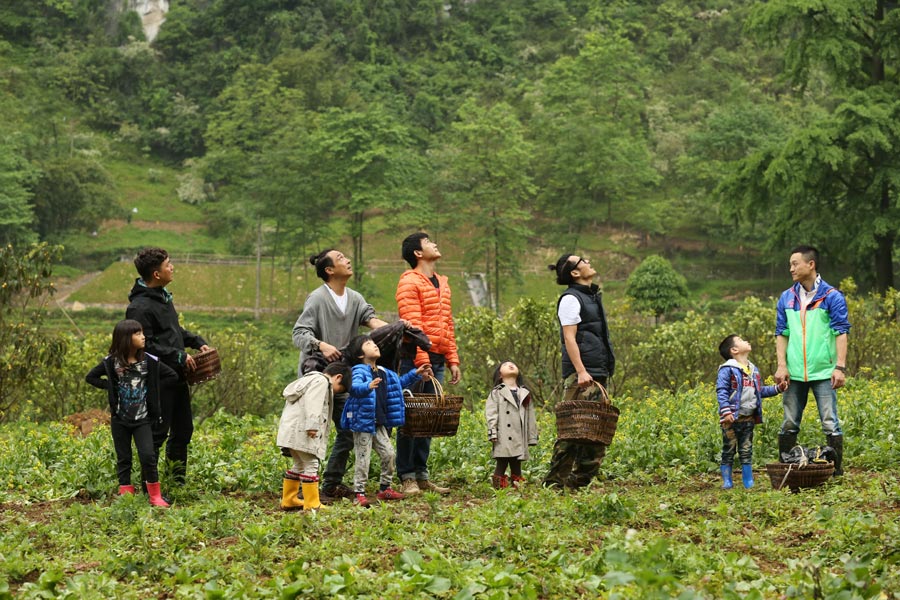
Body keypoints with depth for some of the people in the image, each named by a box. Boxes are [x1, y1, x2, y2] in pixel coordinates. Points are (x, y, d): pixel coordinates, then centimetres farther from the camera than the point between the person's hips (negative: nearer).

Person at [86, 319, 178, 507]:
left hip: (142, 419, -1)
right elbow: (91, 377, 6)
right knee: (123, 458, 7)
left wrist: (152, 386, -4)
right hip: (120, 419, 1)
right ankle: (126, 495, 15)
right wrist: (110, 386, -7)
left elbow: (172, 376, 4)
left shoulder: (150, 361, -5)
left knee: (148, 455, -11)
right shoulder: (111, 362, -5)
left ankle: (155, 496, 1)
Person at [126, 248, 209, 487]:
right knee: (157, 433, -4)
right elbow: (146, 346, -22)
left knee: (183, 430, 16)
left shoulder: (162, 295, 12)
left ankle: (178, 482, 27)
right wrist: (180, 357, -19)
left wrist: (197, 342, 12)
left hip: (177, 377, 10)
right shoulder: (140, 307, -19)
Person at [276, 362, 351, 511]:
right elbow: (313, 403, -21)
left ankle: (288, 500, 24)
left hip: (291, 430, 10)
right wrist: (312, 425, -28)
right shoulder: (321, 381, -7)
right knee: (311, 465, -9)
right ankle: (312, 505, -11)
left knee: (300, 464, 19)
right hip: (301, 430, -10)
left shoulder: (310, 379, 27)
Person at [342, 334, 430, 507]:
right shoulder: (359, 371, -12)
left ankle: (385, 488, 23)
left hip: (379, 423, 8)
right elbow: (355, 387, -34)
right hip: (363, 422, -8)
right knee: (363, 459, -6)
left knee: (388, 454, 8)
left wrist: (415, 374, 27)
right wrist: (368, 387, -54)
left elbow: (399, 382, 33)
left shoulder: (383, 373, 14)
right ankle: (359, 493, 1)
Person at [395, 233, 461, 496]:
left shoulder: (442, 283, 20)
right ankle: (407, 477, -2)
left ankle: (422, 474, 16)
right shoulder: (409, 282, -7)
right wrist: (422, 362, -20)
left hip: (437, 359, 8)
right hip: (417, 358, -8)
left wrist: (453, 360, 14)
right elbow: (412, 325, -14)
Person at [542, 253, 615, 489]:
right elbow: (569, 338, -15)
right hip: (581, 374, -10)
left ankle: (581, 479, 10)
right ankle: (555, 480, -10)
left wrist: (605, 369, 21)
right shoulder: (571, 299, -7)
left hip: (597, 373, 10)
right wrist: (580, 371, -23)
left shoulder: (591, 296, 21)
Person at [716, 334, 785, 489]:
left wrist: (777, 388, 11)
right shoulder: (727, 369, -8)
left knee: (747, 452, 10)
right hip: (732, 418, -6)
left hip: (748, 418, 6)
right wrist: (726, 411, -23)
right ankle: (727, 482, 7)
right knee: (728, 451, 1)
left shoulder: (753, 369, 15)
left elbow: (761, 390, 23)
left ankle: (749, 483, 13)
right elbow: (721, 391, -14)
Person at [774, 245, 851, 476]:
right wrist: (781, 366, 0)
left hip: (824, 372, -4)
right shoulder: (786, 298, 10)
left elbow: (841, 333, -4)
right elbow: (781, 334, 11)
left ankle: (836, 471, 4)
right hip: (795, 373, 4)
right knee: (789, 425, 7)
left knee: (830, 423, -3)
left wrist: (840, 367, -12)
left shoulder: (831, 297, -2)